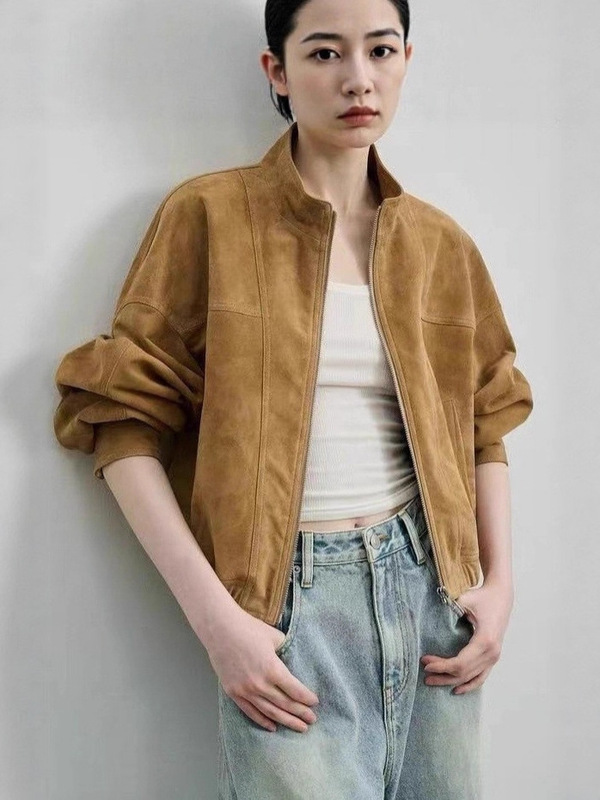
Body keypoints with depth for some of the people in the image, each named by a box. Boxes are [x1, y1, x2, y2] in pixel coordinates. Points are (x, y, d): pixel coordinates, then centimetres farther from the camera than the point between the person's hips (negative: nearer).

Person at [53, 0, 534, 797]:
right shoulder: (209, 214, -4)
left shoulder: (442, 243, 9)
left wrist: (500, 580, 3)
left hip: (430, 582, 4)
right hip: (290, 597, -4)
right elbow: (125, 418, -7)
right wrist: (214, 616, -14)